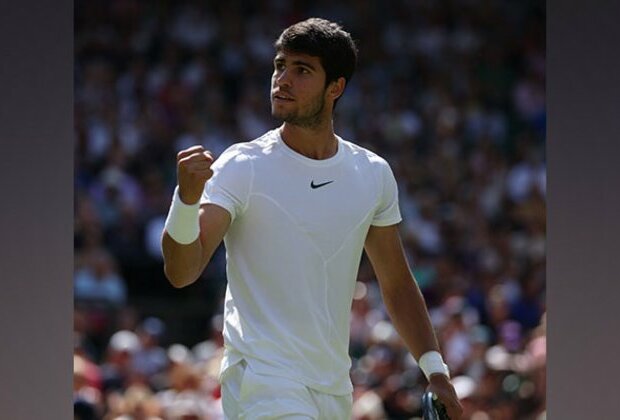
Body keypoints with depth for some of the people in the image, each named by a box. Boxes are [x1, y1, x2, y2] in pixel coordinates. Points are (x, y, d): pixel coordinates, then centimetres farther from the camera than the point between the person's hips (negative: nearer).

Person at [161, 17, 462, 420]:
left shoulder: (373, 173, 8)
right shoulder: (242, 167, -7)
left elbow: (397, 284, 18)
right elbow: (181, 272, -17)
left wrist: (435, 370, 11)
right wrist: (187, 198, -34)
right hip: (262, 383, -5)